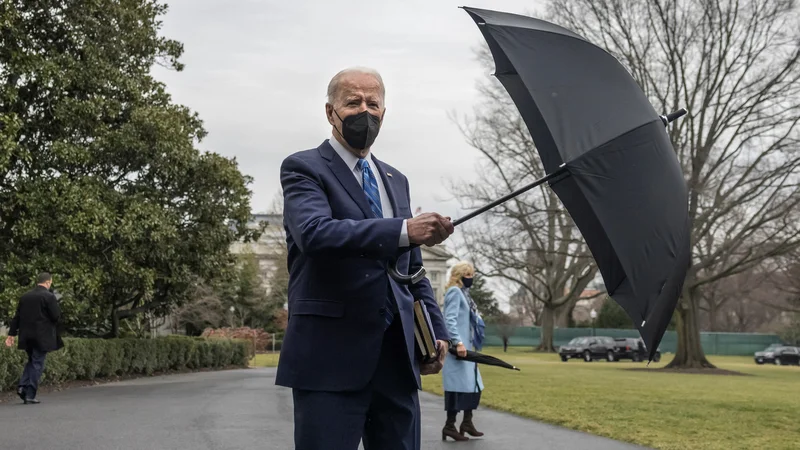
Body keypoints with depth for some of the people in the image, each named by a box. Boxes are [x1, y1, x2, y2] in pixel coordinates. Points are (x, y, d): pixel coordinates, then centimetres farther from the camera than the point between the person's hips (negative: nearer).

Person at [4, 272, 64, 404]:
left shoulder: (24, 296, 8)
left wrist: (11, 334, 11)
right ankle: (30, 395, 1)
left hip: (26, 336, 6)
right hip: (42, 336, -6)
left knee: (31, 361, 22)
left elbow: (17, 316, 9)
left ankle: (23, 386, 4)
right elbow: (56, 316, -14)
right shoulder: (49, 296, -10)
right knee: (37, 364, 1)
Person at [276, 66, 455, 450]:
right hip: (331, 357, -6)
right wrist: (403, 230, -31)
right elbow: (315, 232, -22)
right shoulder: (303, 168, -1)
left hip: (397, 357, 6)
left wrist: (436, 329, 12)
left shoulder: (396, 181, 19)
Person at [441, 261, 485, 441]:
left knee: (473, 384, 13)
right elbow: (450, 320, -19)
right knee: (459, 385, -10)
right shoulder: (454, 292, -9)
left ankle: (467, 423, 21)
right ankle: (449, 426, -4)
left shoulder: (463, 293, 18)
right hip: (458, 347, -10)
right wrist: (458, 342, -25)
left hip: (467, 347, 10)